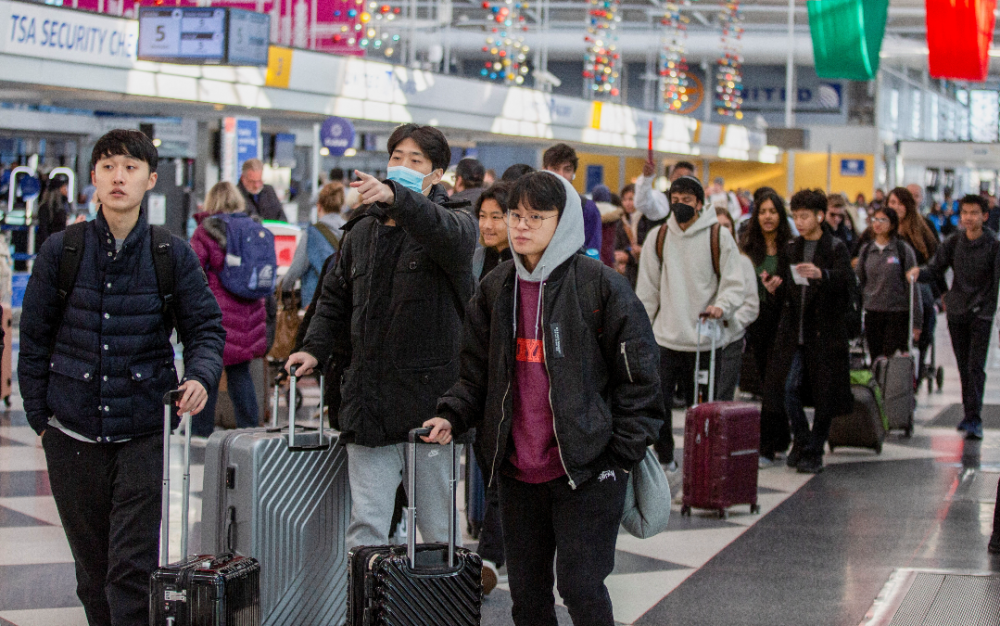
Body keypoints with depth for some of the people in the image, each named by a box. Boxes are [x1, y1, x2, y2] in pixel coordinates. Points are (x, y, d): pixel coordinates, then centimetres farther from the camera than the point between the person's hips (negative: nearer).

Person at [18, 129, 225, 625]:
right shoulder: (61, 251, 1)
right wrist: (39, 417, 6)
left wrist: (200, 377, -17)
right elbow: (35, 338, 7)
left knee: (133, 569, -6)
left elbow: (206, 328, 3)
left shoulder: (173, 255, 0)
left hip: (146, 434, -1)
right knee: (92, 568, 10)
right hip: (73, 435, 1)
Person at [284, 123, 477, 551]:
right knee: (366, 526, -1)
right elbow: (336, 298, 26)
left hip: (430, 401, -4)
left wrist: (395, 197, -42)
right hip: (368, 400, 4)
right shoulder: (361, 232, 17)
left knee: (439, 528, 3)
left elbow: (449, 234, -25)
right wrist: (315, 348, 8)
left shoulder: (455, 223, 1)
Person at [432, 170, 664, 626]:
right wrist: (452, 416, -3)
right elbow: (477, 371, 15)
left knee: (581, 588, -5)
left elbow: (638, 374, -7)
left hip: (586, 471, -5)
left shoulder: (600, 285, -9)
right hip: (517, 472, 6)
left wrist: (622, 455, -10)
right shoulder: (495, 289, 8)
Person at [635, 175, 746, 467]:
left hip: (704, 338, -2)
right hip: (665, 336, 3)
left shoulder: (719, 237, 0)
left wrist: (721, 306, -20)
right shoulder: (657, 237, 9)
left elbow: (734, 284, 0)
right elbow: (648, 289, 13)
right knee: (658, 401, 1)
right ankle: (664, 458, 16)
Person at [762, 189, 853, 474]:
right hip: (794, 333, 4)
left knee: (825, 396, 1)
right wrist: (776, 287, -4)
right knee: (788, 388, -6)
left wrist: (821, 274, -39)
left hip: (825, 333, -4)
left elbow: (847, 278, -20)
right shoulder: (791, 249, 14)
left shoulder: (835, 248, -2)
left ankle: (814, 451, 12)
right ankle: (801, 440, 15)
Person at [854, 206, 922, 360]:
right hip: (872, 313, 4)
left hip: (898, 313, -4)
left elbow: (912, 286, -2)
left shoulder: (903, 249, -2)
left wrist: (916, 321, -3)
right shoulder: (866, 250, 9)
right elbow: (859, 282, 15)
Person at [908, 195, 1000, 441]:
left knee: (976, 366, -10)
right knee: (963, 366, 11)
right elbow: (935, 268, 3)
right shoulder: (954, 241, 2)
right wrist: (919, 272, -18)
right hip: (957, 310, 4)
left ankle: (974, 419, -12)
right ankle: (970, 413, 24)